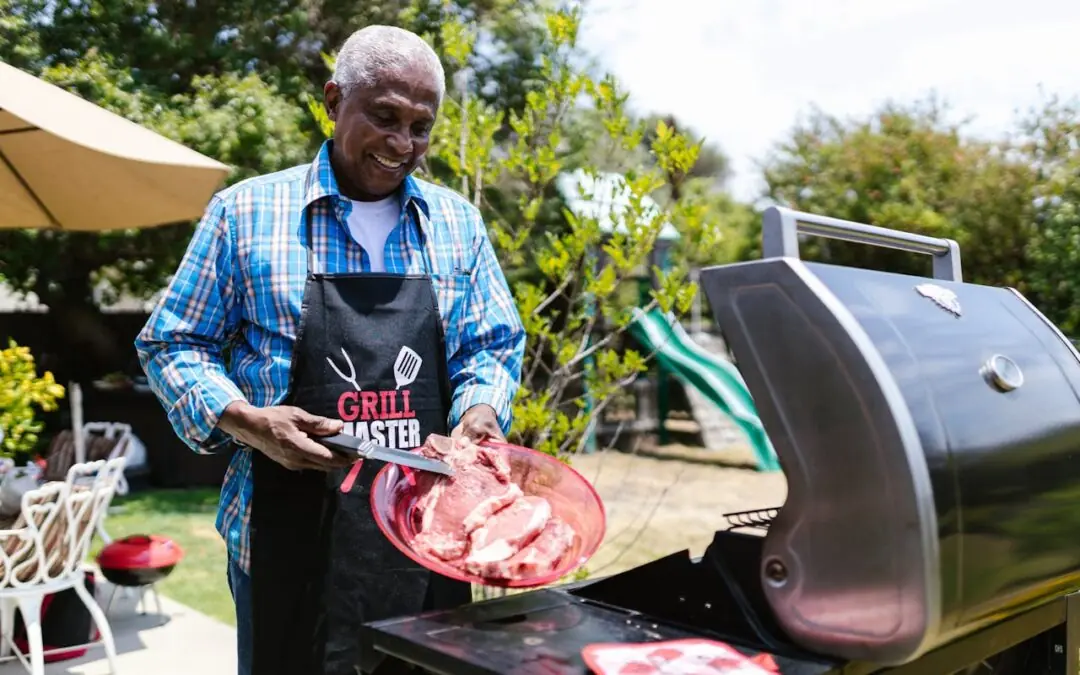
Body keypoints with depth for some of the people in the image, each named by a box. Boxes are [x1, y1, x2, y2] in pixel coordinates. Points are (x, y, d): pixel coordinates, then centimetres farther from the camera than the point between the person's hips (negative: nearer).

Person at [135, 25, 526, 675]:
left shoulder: (456, 222, 7)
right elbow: (172, 344, 3)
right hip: (292, 539, -2)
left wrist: (481, 411, -9)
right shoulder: (245, 212, 0)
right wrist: (246, 423, -13)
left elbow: (493, 346, 12)